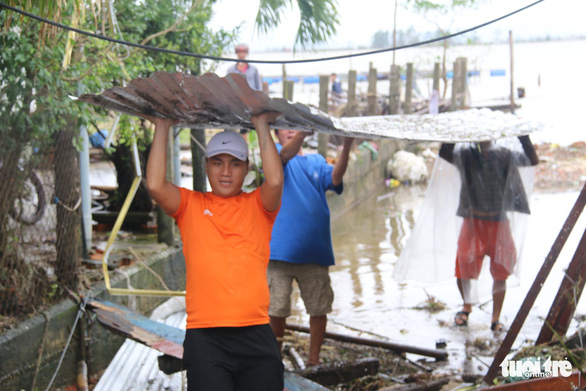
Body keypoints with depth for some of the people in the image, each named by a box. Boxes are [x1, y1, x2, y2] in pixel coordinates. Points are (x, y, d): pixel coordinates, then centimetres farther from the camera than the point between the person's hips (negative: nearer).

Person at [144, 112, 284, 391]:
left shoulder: (257, 206, 12)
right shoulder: (191, 205, 12)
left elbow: (275, 181, -9)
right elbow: (155, 185, -5)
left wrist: (262, 126, -3)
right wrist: (162, 128, 1)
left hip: (255, 335, 1)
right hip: (204, 337, -1)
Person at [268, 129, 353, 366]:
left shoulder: (316, 161, 15)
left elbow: (334, 179, -5)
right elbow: (285, 154, -18)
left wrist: (347, 145, -22)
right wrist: (305, 130, -36)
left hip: (314, 250, 4)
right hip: (282, 248, -3)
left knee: (319, 308, 8)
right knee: (277, 308, -1)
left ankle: (314, 359, 22)